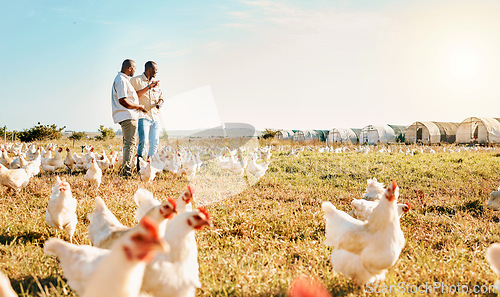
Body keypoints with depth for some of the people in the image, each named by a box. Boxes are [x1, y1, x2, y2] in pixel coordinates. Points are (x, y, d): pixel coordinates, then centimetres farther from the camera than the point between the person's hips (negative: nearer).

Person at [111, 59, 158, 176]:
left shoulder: (124, 80, 20)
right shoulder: (121, 80, -14)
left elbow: (135, 94, 24)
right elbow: (123, 101, -21)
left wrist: (149, 87, 25)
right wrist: (138, 106, -10)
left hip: (128, 116, 11)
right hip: (127, 116, -11)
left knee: (128, 142, 16)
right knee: (130, 142, -10)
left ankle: (125, 168, 20)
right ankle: (126, 170, -10)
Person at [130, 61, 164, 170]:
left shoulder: (155, 83, 20)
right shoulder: (136, 80, 2)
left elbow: (160, 97, 30)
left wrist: (160, 103, 7)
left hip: (155, 117, 6)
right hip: (143, 116, -6)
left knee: (154, 143, 3)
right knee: (143, 141, -19)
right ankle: (139, 165, -9)